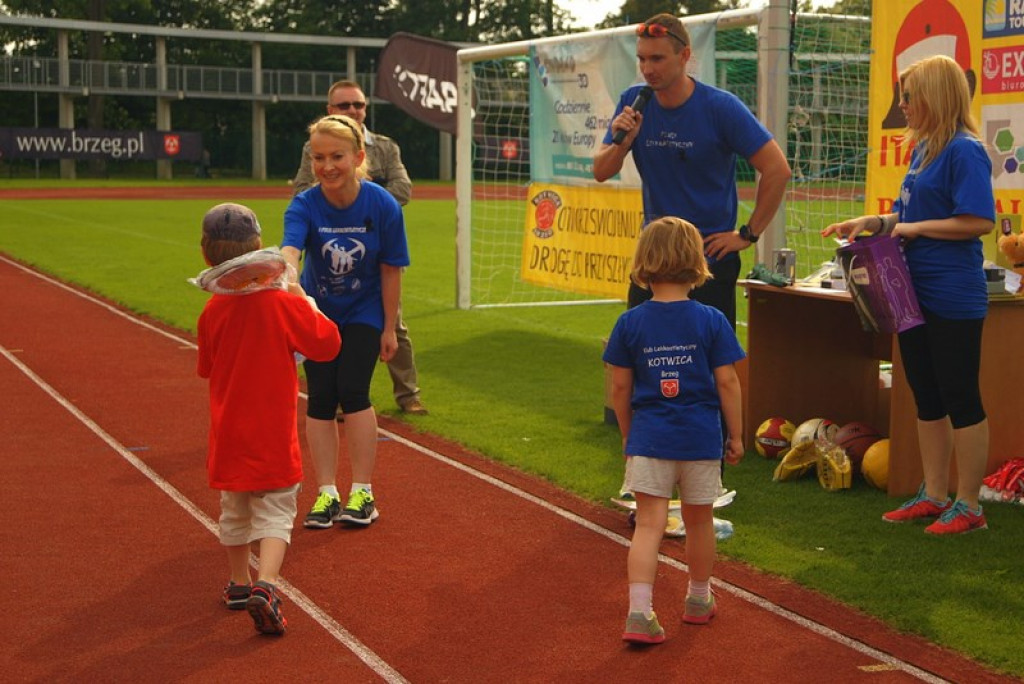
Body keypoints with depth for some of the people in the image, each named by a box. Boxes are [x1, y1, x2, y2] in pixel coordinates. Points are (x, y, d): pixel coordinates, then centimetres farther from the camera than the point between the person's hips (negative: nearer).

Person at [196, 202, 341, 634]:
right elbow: (327, 343, -11)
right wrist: (308, 303, 3)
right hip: (273, 436, -4)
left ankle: (239, 584, 34)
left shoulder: (212, 310, -4)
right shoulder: (283, 303, -16)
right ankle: (266, 587, -17)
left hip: (228, 433, 4)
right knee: (275, 513, 1)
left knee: (234, 512, 20)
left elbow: (206, 368, 9)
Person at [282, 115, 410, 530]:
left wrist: (389, 328, -6)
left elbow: (390, 271, -12)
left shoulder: (383, 206, -21)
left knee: (353, 392, -12)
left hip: (364, 312, -2)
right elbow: (289, 251, -41)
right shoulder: (304, 206, -21)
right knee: (320, 399, 0)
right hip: (318, 312, 2)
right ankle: (327, 494, 12)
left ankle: (362, 493, 2)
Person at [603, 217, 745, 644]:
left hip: (648, 440, 0)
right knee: (699, 521, 17)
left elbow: (619, 387, 1)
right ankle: (699, 600, 34)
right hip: (701, 440, 0)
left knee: (649, 524, 0)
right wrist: (736, 435, 6)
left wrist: (627, 433, 15)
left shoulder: (629, 323, -4)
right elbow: (727, 381, -5)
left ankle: (640, 612, -13)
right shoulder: (711, 321, -6)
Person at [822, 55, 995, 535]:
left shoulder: (964, 151, -14)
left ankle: (968, 505, 9)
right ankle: (934, 496, 25)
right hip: (915, 293, 9)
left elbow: (980, 221, -22)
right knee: (926, 399, 15)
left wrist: (915, 228, -18)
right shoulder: (921, 150, 13)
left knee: (960, 398, 0)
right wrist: (871, 222, 8)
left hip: (953, 297, -9)